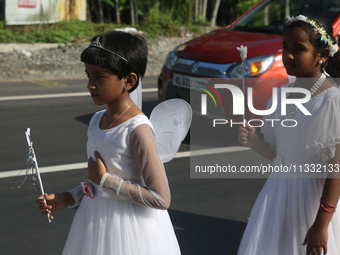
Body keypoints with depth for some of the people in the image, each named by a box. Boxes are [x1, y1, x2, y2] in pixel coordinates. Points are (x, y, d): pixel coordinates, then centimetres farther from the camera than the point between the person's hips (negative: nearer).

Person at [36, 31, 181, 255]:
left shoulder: (137, 129, -21)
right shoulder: (98, 120, 3)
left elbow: (161, 198, -24)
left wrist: (104, 180, -20)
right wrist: (67, 199, 4)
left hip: (128, 230, -7)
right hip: (96, 224, 7)